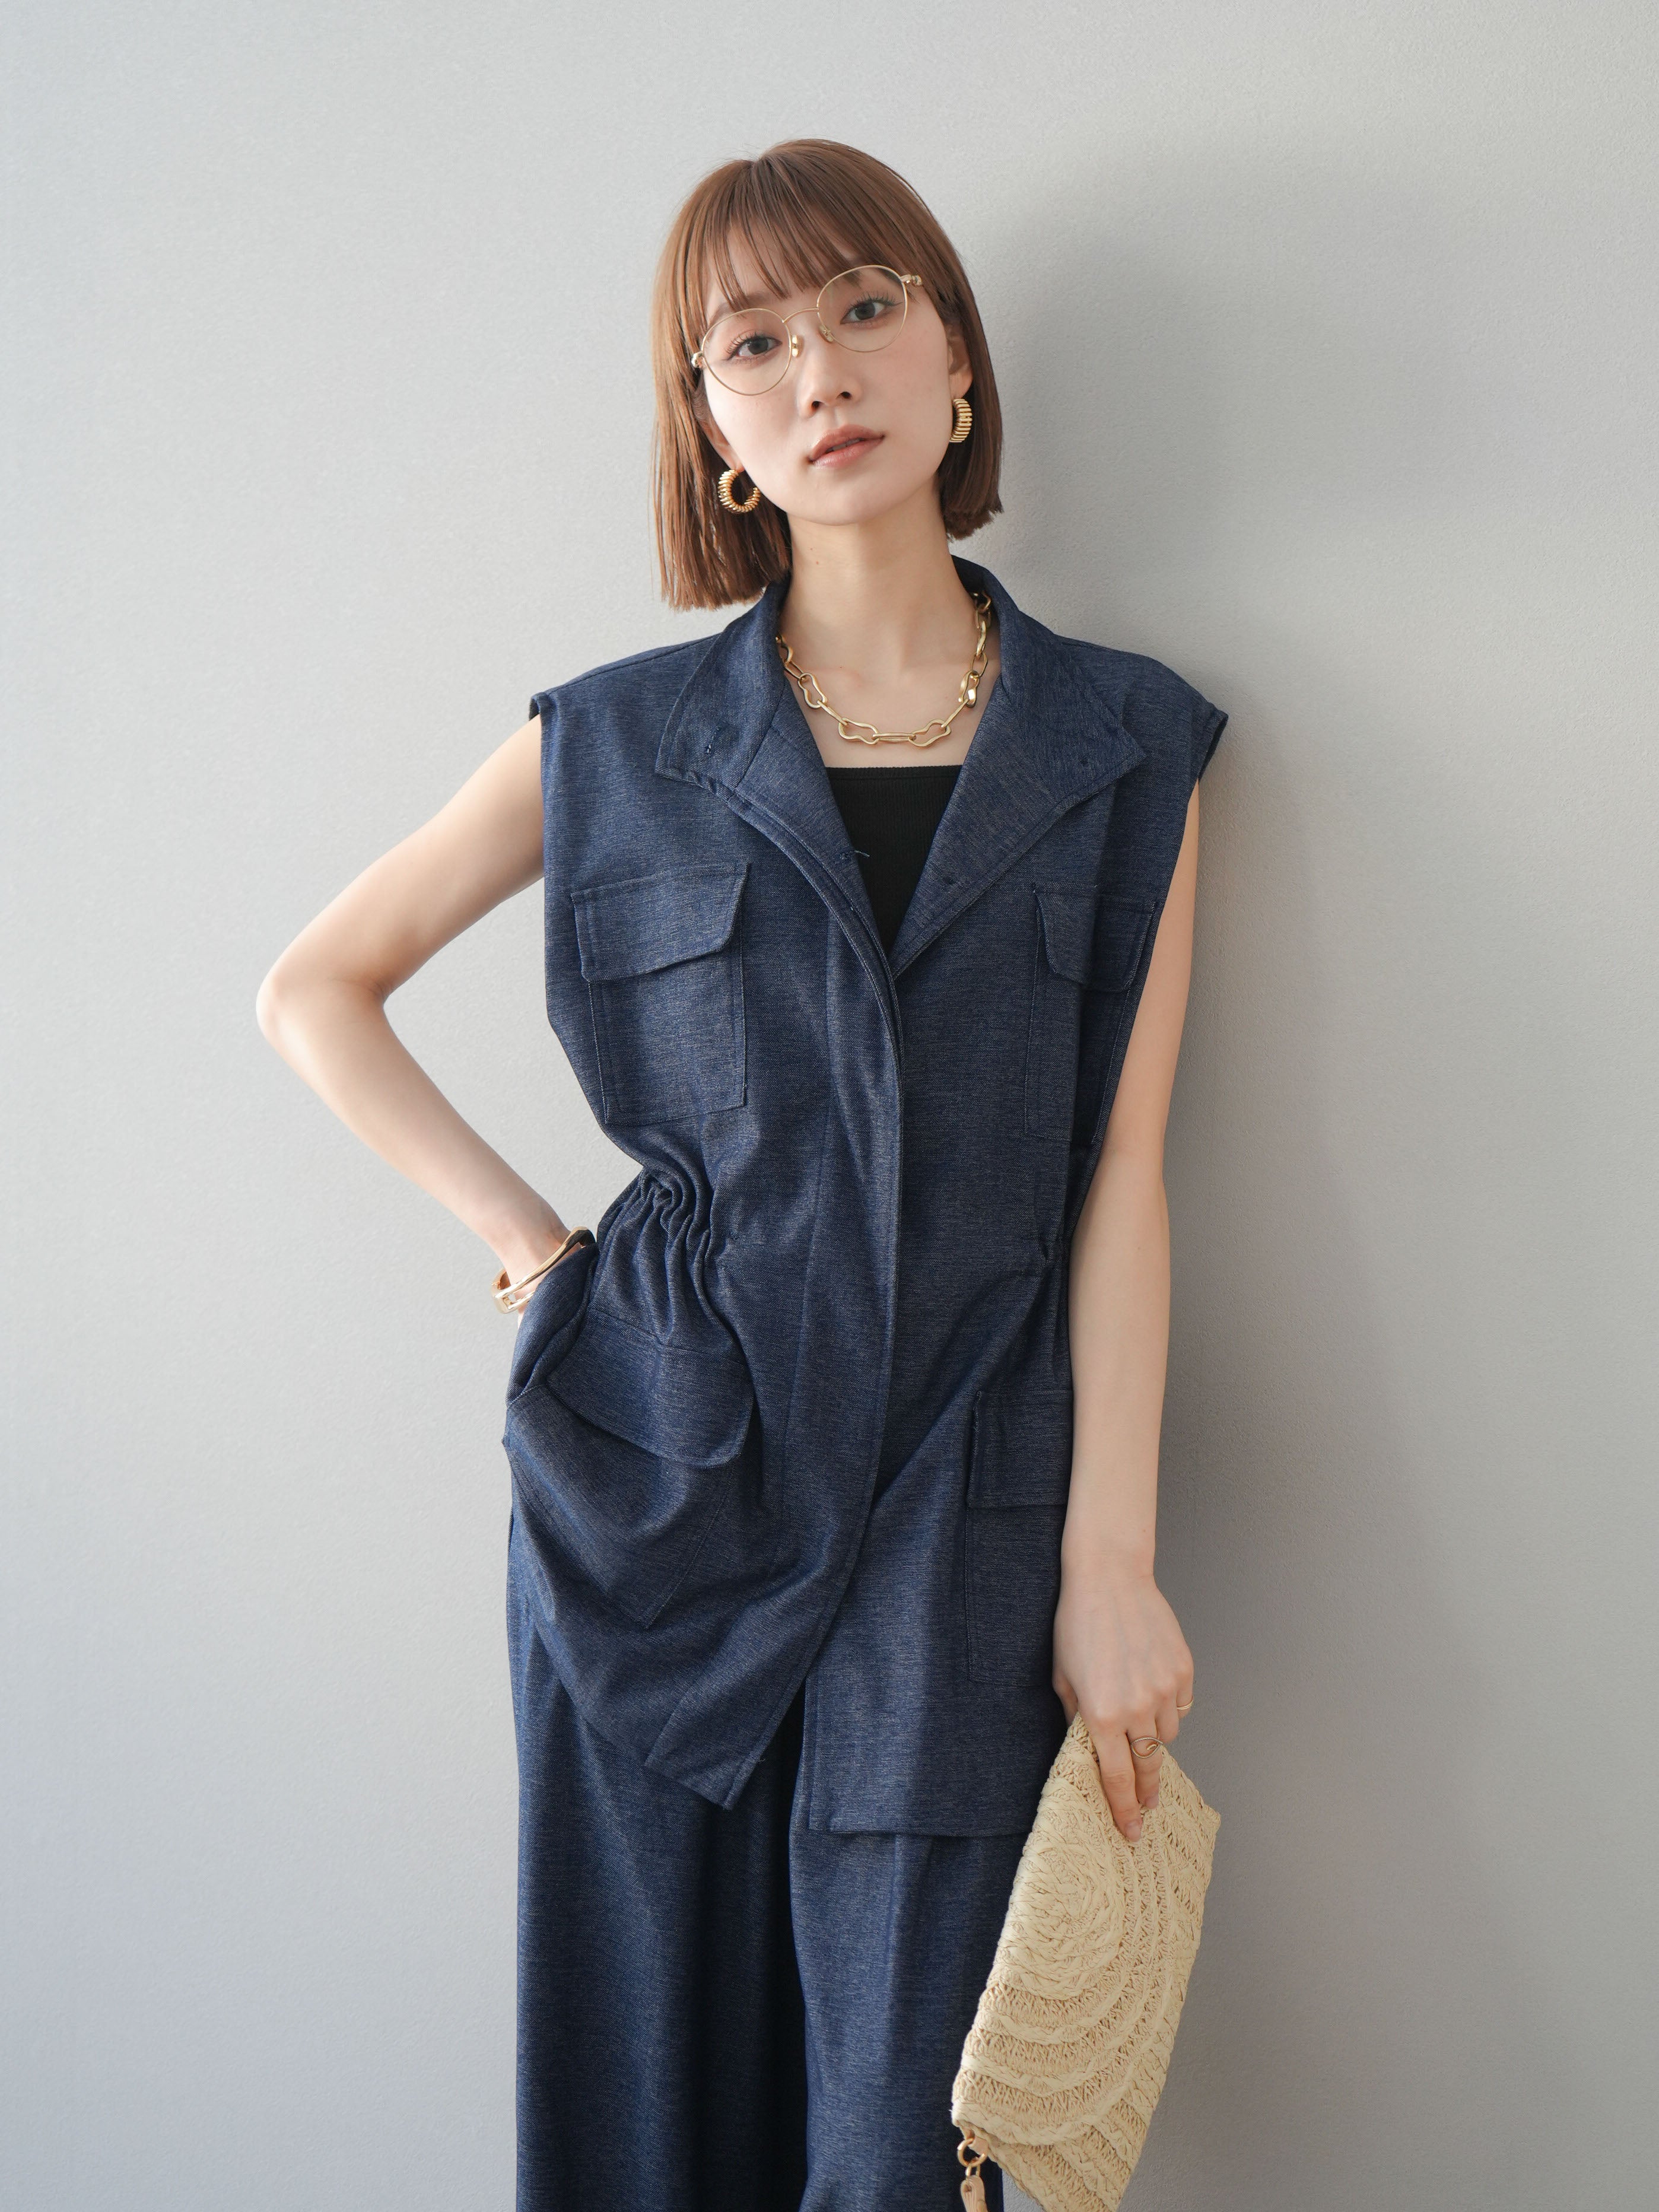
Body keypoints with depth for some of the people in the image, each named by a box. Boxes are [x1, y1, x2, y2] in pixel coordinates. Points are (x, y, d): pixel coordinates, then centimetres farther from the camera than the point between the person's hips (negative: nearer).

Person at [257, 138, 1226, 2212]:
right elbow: (313, 989, 11)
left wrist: (1112, 1563, -4)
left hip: (960, 1491, 0)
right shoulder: (618, 747, 3)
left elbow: (1118, 1170, 0)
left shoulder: (1122, 750, 4)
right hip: (657, 1472, 1)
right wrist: (524, 1240, 2)